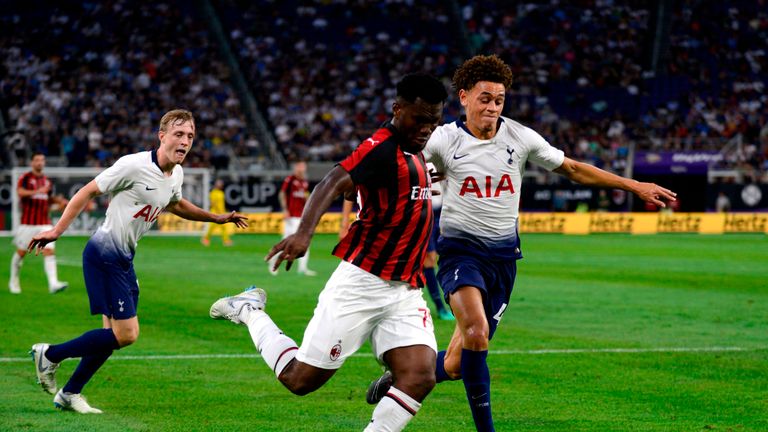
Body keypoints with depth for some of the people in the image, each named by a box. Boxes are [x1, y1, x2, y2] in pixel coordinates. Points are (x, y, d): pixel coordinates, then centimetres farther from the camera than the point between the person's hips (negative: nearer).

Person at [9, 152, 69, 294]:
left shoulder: (47, 181, 13)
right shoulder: (26, 178, -4)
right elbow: (20, 192, -23)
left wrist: (58, 200, 6)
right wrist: (37, 191, -35)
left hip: (45, 223, 4)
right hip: (28, 223, -4)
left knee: (49, 251, -12)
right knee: (21, 252, 7)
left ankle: (53, 284, -22)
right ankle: (14, 281, 27)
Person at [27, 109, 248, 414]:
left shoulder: (176, 174, 6)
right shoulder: (134, 165, -19)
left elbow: (174, 204, 30)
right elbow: (88, 192, -13)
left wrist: (217, 218, 30)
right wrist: (57, 230, -15)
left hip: (124, 259, 9)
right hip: (104, 255, -9)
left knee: (114, 334, 9)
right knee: (126, 334, -12)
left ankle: (69, 394, 20)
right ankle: (50, 355, 3)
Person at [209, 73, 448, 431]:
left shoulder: (413, 153, 14)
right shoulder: (383, 147, -14)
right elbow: (333, 183, -30)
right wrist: (304, 232, -46)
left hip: (404, 290, 8)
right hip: (363, 281, -8)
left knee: (420, 377, -13)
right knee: (300, 379, 1)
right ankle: (250, 311, 25)